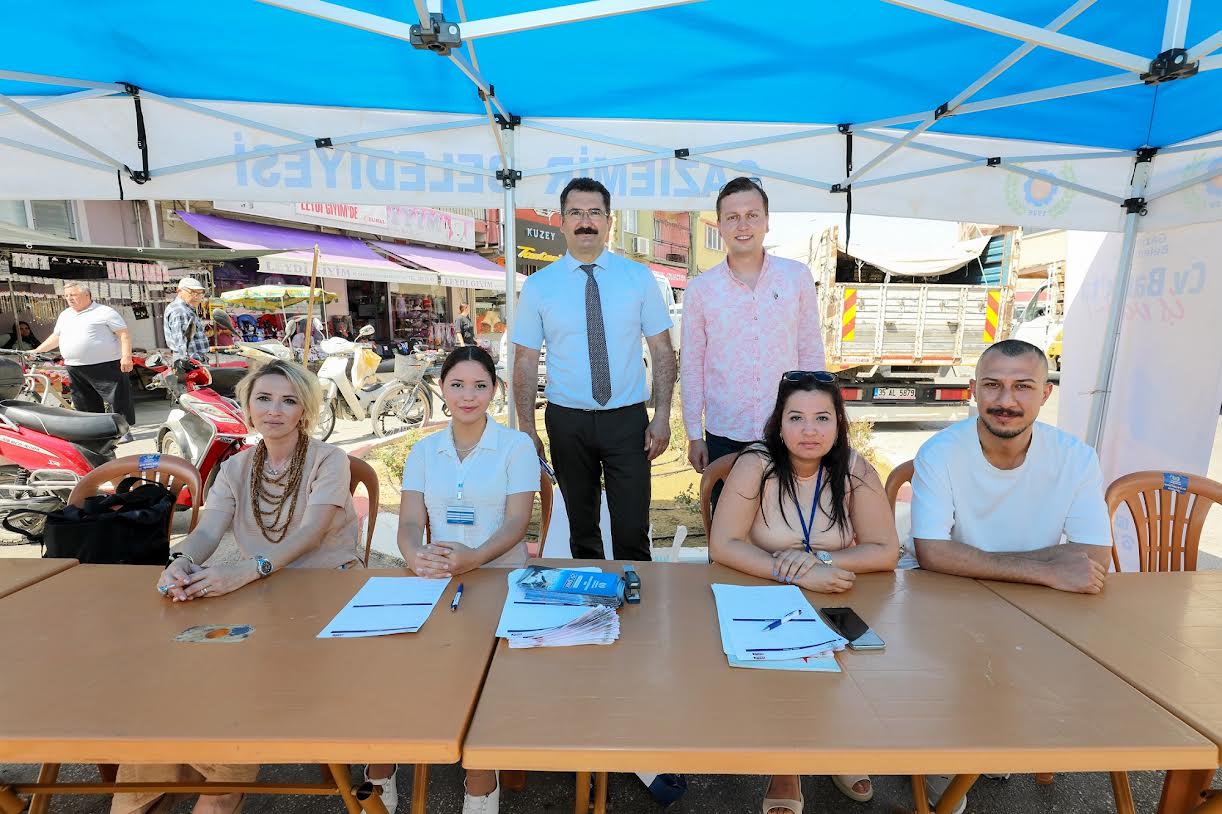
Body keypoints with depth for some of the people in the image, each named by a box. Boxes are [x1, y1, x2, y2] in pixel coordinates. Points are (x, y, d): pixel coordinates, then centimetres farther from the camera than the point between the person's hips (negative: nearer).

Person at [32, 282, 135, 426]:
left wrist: (126, 356, -19)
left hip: (105, 366, -7)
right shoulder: (65, 315, 20)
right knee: (84, 405, 9)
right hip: (75, 369, 7)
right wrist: (35, 352, 28)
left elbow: (124, 334, -9)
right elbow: (55, 337, 32)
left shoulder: (105, 312, -2)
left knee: (118, 398, -7)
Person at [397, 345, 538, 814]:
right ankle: (378, 770, 4)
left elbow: (517, 521, -8)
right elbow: (410, 523, 3)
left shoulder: (516, 445, 1)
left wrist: (473, 557, -27)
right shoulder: (424, 451, 12)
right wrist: (416, 556, -21)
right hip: (436, 581, 4)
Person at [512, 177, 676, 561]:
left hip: (628, 419, 0)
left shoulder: (639, 277, 1)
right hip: (567, 421, 1)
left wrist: (662, 415, -7)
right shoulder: (538, 286, 0)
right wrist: (526, 429, -4)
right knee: (581, 529, 16)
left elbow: (662, 349, 1)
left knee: (633, 532, 3)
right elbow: (526, 361, 1)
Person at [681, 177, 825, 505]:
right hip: (724, 435, 0)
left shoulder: (797, 276, 0)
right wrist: (694, 435, 2)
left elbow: (811, 353, 4)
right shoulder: (700, 288, -1)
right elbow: (691, 366, 2)